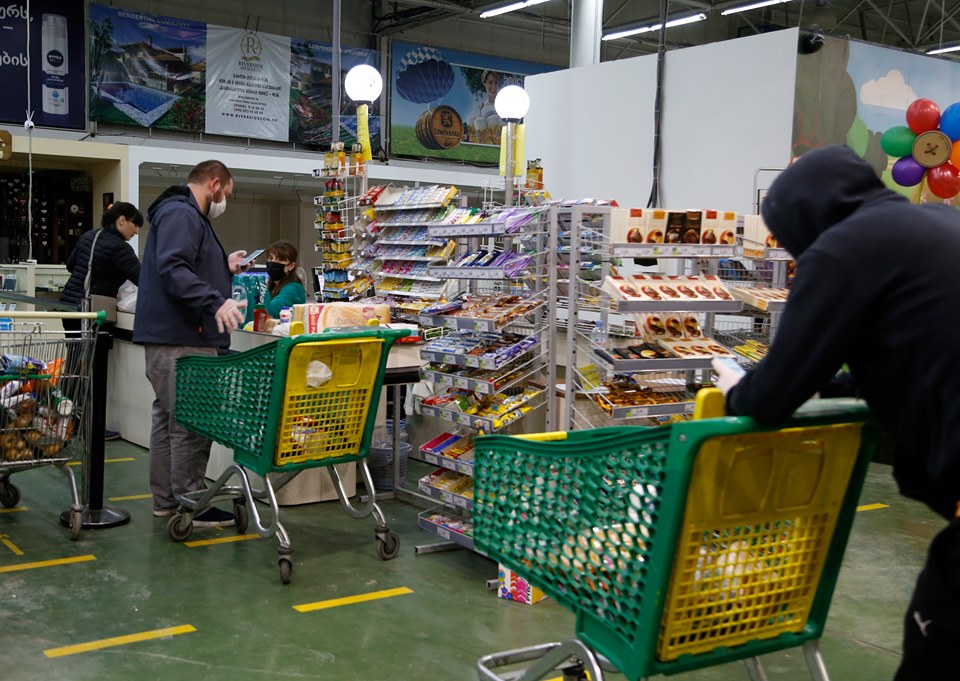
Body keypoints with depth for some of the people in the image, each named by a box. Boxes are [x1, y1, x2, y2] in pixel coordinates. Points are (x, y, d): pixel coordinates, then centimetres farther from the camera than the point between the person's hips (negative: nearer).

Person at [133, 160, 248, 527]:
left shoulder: (186, 215, 22)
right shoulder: (180, 214, -13)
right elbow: (172, 268, -26)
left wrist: (225, 265, 23)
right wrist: (215, 302, -33)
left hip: (171, 337, 12)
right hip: (181, 340, -12)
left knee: (169, 416, 15)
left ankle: (166, 498, 24)